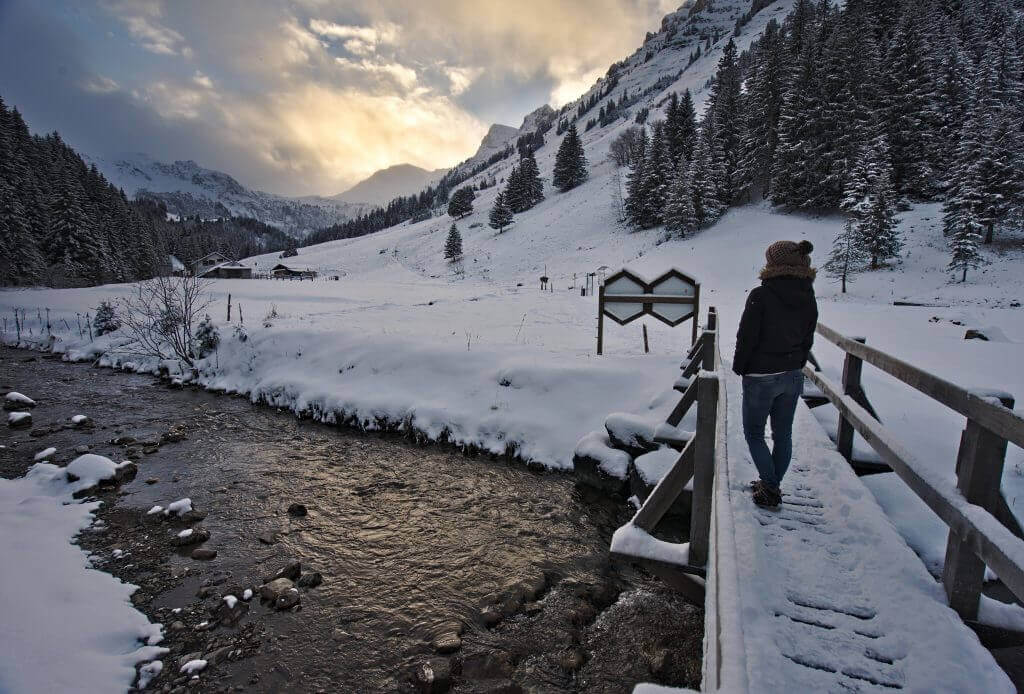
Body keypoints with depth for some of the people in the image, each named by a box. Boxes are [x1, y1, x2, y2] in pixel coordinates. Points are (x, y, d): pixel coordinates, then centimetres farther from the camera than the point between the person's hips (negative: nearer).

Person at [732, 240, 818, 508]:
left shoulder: (761, 295, -19)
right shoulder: (808, 298, 1)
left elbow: (746, 337, -16)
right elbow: (807, 340, 8)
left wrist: (739, 367, -2)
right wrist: (794, 367, 18)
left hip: (761, 377, -6)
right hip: (792, 376, 6)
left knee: (754, 433, 10)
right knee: (783, 434, 16)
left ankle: (771, 487, 7)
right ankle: (772, 484, 29)